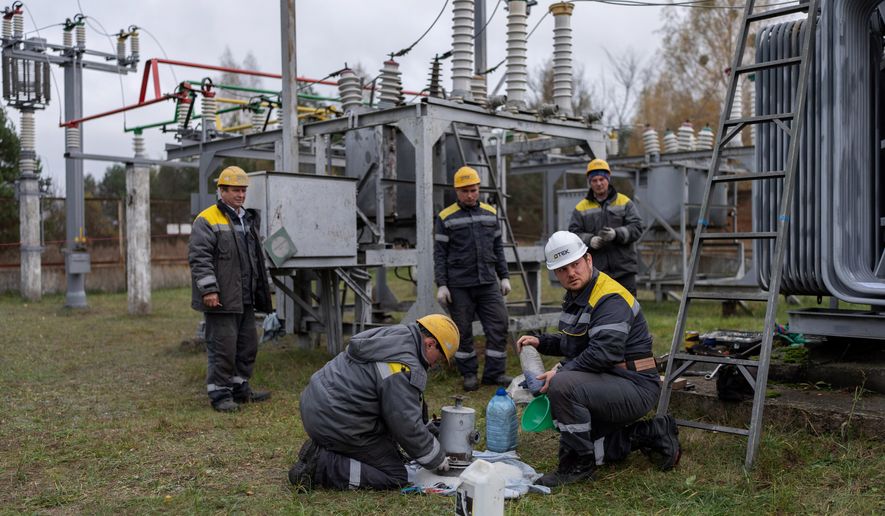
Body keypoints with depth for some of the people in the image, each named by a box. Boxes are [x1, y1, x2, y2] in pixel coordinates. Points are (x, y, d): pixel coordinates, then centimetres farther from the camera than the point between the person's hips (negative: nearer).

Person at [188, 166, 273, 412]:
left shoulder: (249, 220, 18)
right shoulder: (207, 220, -8)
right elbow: (199, 258, -16)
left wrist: (261, 291, 23)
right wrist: (208, 290, -22)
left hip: (245, 299, 9)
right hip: (221, 299, -8)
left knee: (248, 344, 14)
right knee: (223, 346, -5)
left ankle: (240, 388, 27)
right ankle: (220, 394, 5)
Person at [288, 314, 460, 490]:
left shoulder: (388, 335, 10)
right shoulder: (404, 367, -19)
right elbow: (407, 426, -16)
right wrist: (438, 459, -1)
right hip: (336, 423, -10)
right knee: (396, 477, -1)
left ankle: (319, 450, 14)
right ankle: (321, 465, -10)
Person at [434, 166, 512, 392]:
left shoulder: (490, 213, 11)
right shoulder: (446, 218, 0)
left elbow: (498, 248, 15)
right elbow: (439, 254, -1)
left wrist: (504, 277, 10)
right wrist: (441, 285, -8)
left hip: (488, 282, 3)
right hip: (459, 285, -3)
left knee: (498, 324, -1)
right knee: (463, 330, 3)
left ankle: (494, 373, 9)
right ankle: (469, 374, 17)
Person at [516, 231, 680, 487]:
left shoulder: (611, 299, -20)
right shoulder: (576, 296, 11)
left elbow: (603, 352, -31)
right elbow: (573, 342, 25)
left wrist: (561, 370, -22)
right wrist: (541, 342, 9)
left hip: (634, 387, -11)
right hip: (609, 385, 11)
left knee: (562, 385, -32)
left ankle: (579, 464, -15)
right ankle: (651, 435, 19)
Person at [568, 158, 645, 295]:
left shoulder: (624, 202, 6)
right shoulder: (581, 208, 8)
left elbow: (637, 227, -3)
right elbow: (574, 234, 0)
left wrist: (616, 234, -21)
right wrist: (590, 240, -20)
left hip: (624, 268, -1)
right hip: (595, 271, 1)